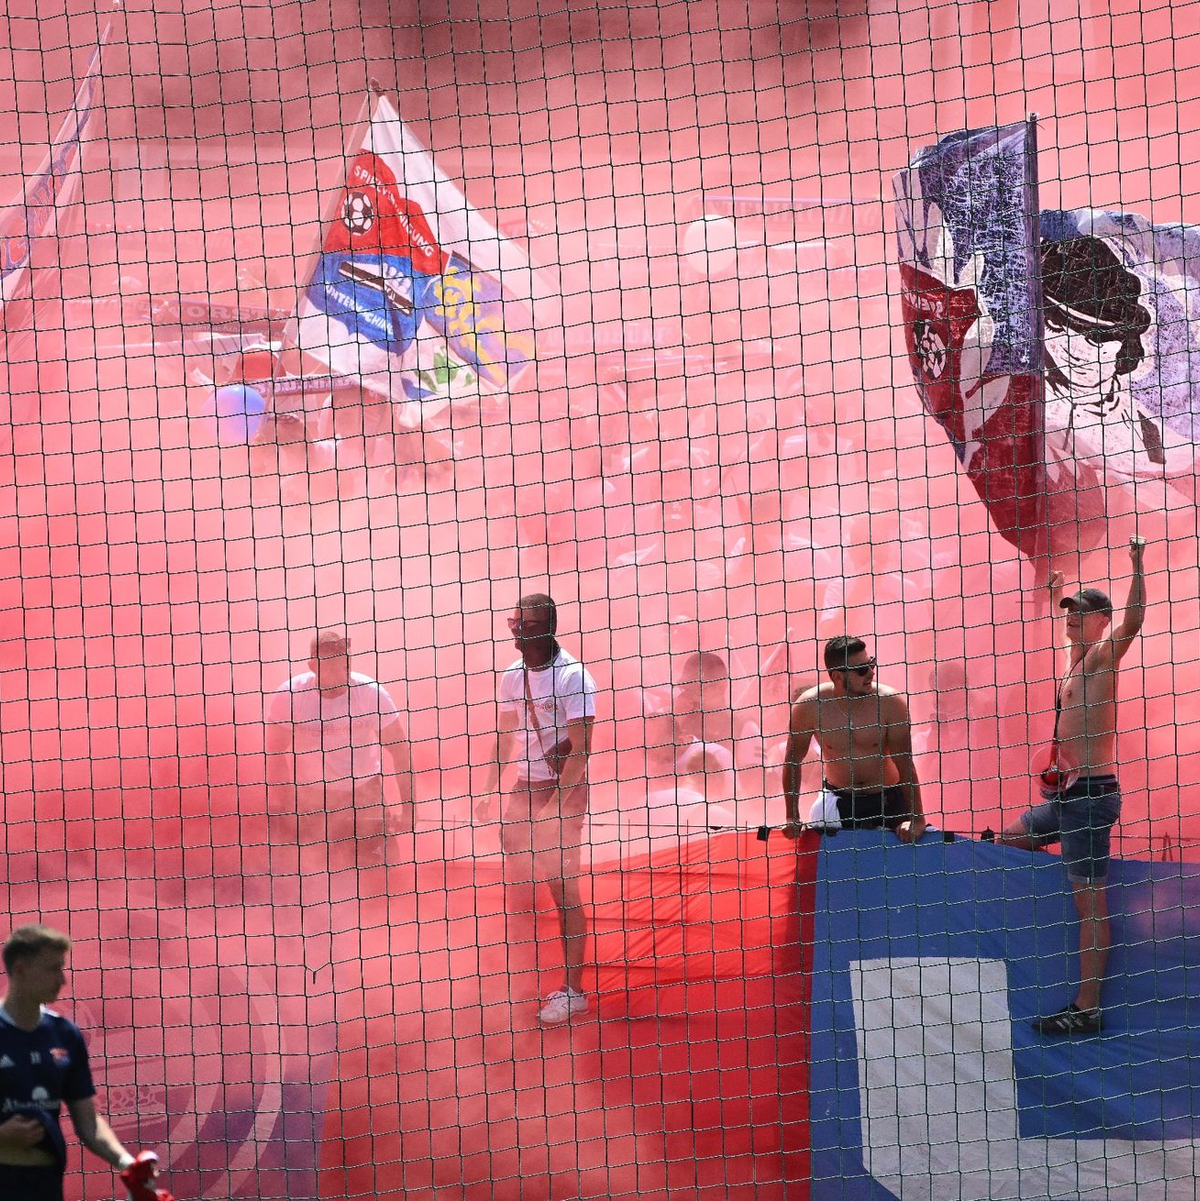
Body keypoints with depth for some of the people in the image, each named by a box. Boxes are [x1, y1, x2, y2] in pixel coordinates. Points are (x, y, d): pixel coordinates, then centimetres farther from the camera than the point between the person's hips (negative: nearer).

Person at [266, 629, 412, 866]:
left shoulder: (370, 692, -15)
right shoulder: (288, 697, -16)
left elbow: (398, 749, -7)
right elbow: (275, 755, -5)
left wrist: (408, 808, -11)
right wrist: (279, 810, -8)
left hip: (364, 792, 0)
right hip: (310, 796, 0)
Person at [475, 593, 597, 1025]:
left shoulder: (571, 675, -13)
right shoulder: (511, 675, 7)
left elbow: (580, 748, -16)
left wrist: (554, 806, -20)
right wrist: (489, 789, 11)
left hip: (564, 792, -6)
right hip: (524, 788, 6)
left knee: (563, 891, -5)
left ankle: (573, 990, 1)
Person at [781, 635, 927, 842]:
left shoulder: (890, 703, -19)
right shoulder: (809, 706, -15)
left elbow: (904, 763, -15)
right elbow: (793, 761, -1)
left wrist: (917, 819, -21)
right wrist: (791, 817, -1)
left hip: (887, 800, -1)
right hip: (837, 801, 1)